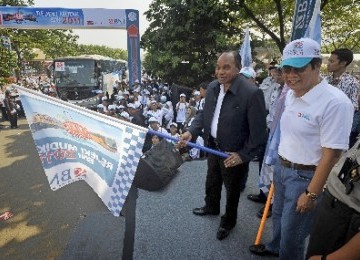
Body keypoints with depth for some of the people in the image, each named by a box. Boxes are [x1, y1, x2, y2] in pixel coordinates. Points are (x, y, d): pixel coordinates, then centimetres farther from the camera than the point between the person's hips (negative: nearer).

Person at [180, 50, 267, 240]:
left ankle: (228, 221, 44)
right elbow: (204, 113, 6)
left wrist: (244, 155, -22)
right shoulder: (212, 87, -4)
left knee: (232, 189, 18)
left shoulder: (252, 93, -25)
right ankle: (211, 207, 57)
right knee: (212, 181, 28)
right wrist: (191, 131, -9)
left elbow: (259, 131, -21)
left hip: (234, 153, -6)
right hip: (213, 146, 6)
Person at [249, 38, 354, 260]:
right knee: (278, 216, 29)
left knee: (292, 232, 11)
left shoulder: (335, 102, -24)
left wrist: (311, 194, -17)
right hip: (282, 168, 8)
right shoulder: (291, 94, 1)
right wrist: (281, 164, 14)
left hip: (306, 176, -8)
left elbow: (331, 155, -22)